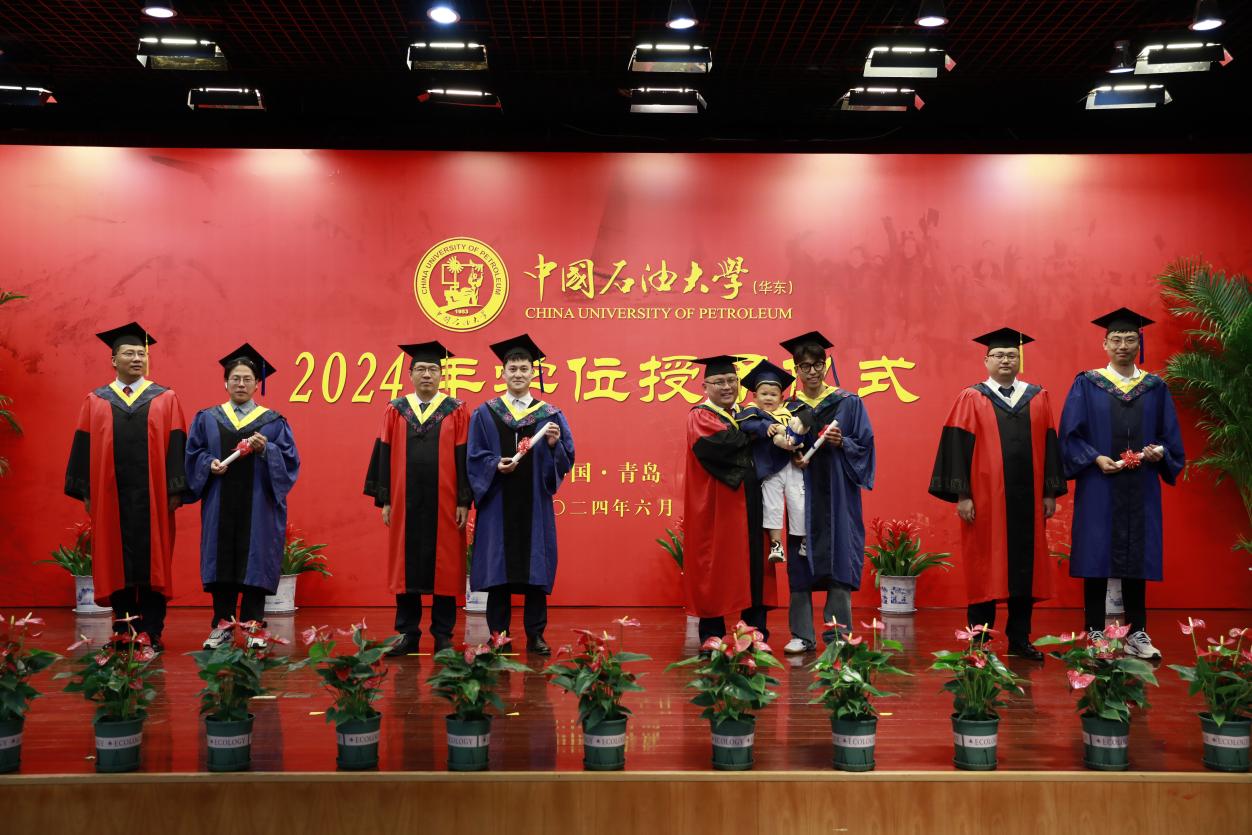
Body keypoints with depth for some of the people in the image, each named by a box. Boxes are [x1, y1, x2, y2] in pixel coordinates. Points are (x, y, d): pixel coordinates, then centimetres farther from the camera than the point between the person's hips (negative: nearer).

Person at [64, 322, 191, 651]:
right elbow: (84, 449, 8)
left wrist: (175, 490, -6)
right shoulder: (95, 401, 10)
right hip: (111, 497, 1)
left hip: (152, 497, -1)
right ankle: (125, 633, 12)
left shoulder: (166, 399, 6)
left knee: (152, 562, 1)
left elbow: (176, 446, 1)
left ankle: (152, 633, 6)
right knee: (117, 564, 4)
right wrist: (86, 492, 1)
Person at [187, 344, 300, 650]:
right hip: (220, 506, 1)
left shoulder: (273, 421, 7)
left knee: (255, 562, -1)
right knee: (221, 561, 2)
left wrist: (266, 449, -16)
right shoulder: (207, 418, 12)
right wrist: (209, 464, -10)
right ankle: (222, 625, 12)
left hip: (257, 505, -1)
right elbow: (194, 454, 9)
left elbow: (290, 460, 0)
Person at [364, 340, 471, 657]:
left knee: (443, 567, 3)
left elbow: (463, 458, -1)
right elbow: (384, 456, 6)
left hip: (444, 505, -2)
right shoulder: (395, 410, 7)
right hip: (405, 503, 2)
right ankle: (408, 634, 15)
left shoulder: (456, 411, 2)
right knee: (406, 566, 6)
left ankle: (443, 635, 12)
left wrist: (463, 501, -6)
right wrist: (385, 500, 0)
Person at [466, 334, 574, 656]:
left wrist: (554, 444, -16)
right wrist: (496, 465, -16)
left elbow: (566, 460, 4)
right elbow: (475, 458, 3)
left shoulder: (550, 415, 7)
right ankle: (498, 637, 11)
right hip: (498, 504, 0)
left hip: (534, 505, 0)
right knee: (498, 569, 2)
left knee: (535, 569, 2)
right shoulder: (485, 414, 6)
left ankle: (535, 635, 12)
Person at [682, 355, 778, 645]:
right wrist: (751, 432, -11)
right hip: (717, 505, -6)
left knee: (753, 562, 5)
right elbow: (714, 443, -23)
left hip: (748, 503, 6)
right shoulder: (700, 416, -1)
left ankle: (756, 630, 13)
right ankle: (712, 635, 5)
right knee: (716, 565, -3)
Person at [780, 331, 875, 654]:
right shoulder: (788, 408, 8)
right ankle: (802, 635, 7)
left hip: (837, 495, -1)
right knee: (799, 566, 0)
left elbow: (865, 445, 3)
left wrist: (842, 442, -14)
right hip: (802, 496, 1)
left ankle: (837, 634, 5)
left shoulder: (848, 403, 5)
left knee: (838, 563, -3)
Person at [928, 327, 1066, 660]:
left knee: (1025, 567, 7)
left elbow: (1049, 445, 10)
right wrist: (962, 495, -10)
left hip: (1027, 499, 3)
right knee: (984, 570, 2)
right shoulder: (971, 398, 1)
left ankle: (1019, 639, 18)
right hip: (985, 499, -3)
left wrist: (1050, 492, 4)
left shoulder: (1038, 398, 10)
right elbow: (957, 446, -4)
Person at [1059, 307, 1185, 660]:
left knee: (1137, 557, 5)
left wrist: (1160, 452, -11)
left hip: (1140, 488, 2)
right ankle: (1095, 632, 8)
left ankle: (1137, 634, 12)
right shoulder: (1087, 384, 2)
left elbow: (1170, 436, 9)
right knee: (1097, 556, 0)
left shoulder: (1155, 388, 9)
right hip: (1098, 486, -2)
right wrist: (1095, 458, -16)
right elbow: (1070, 434, -2)